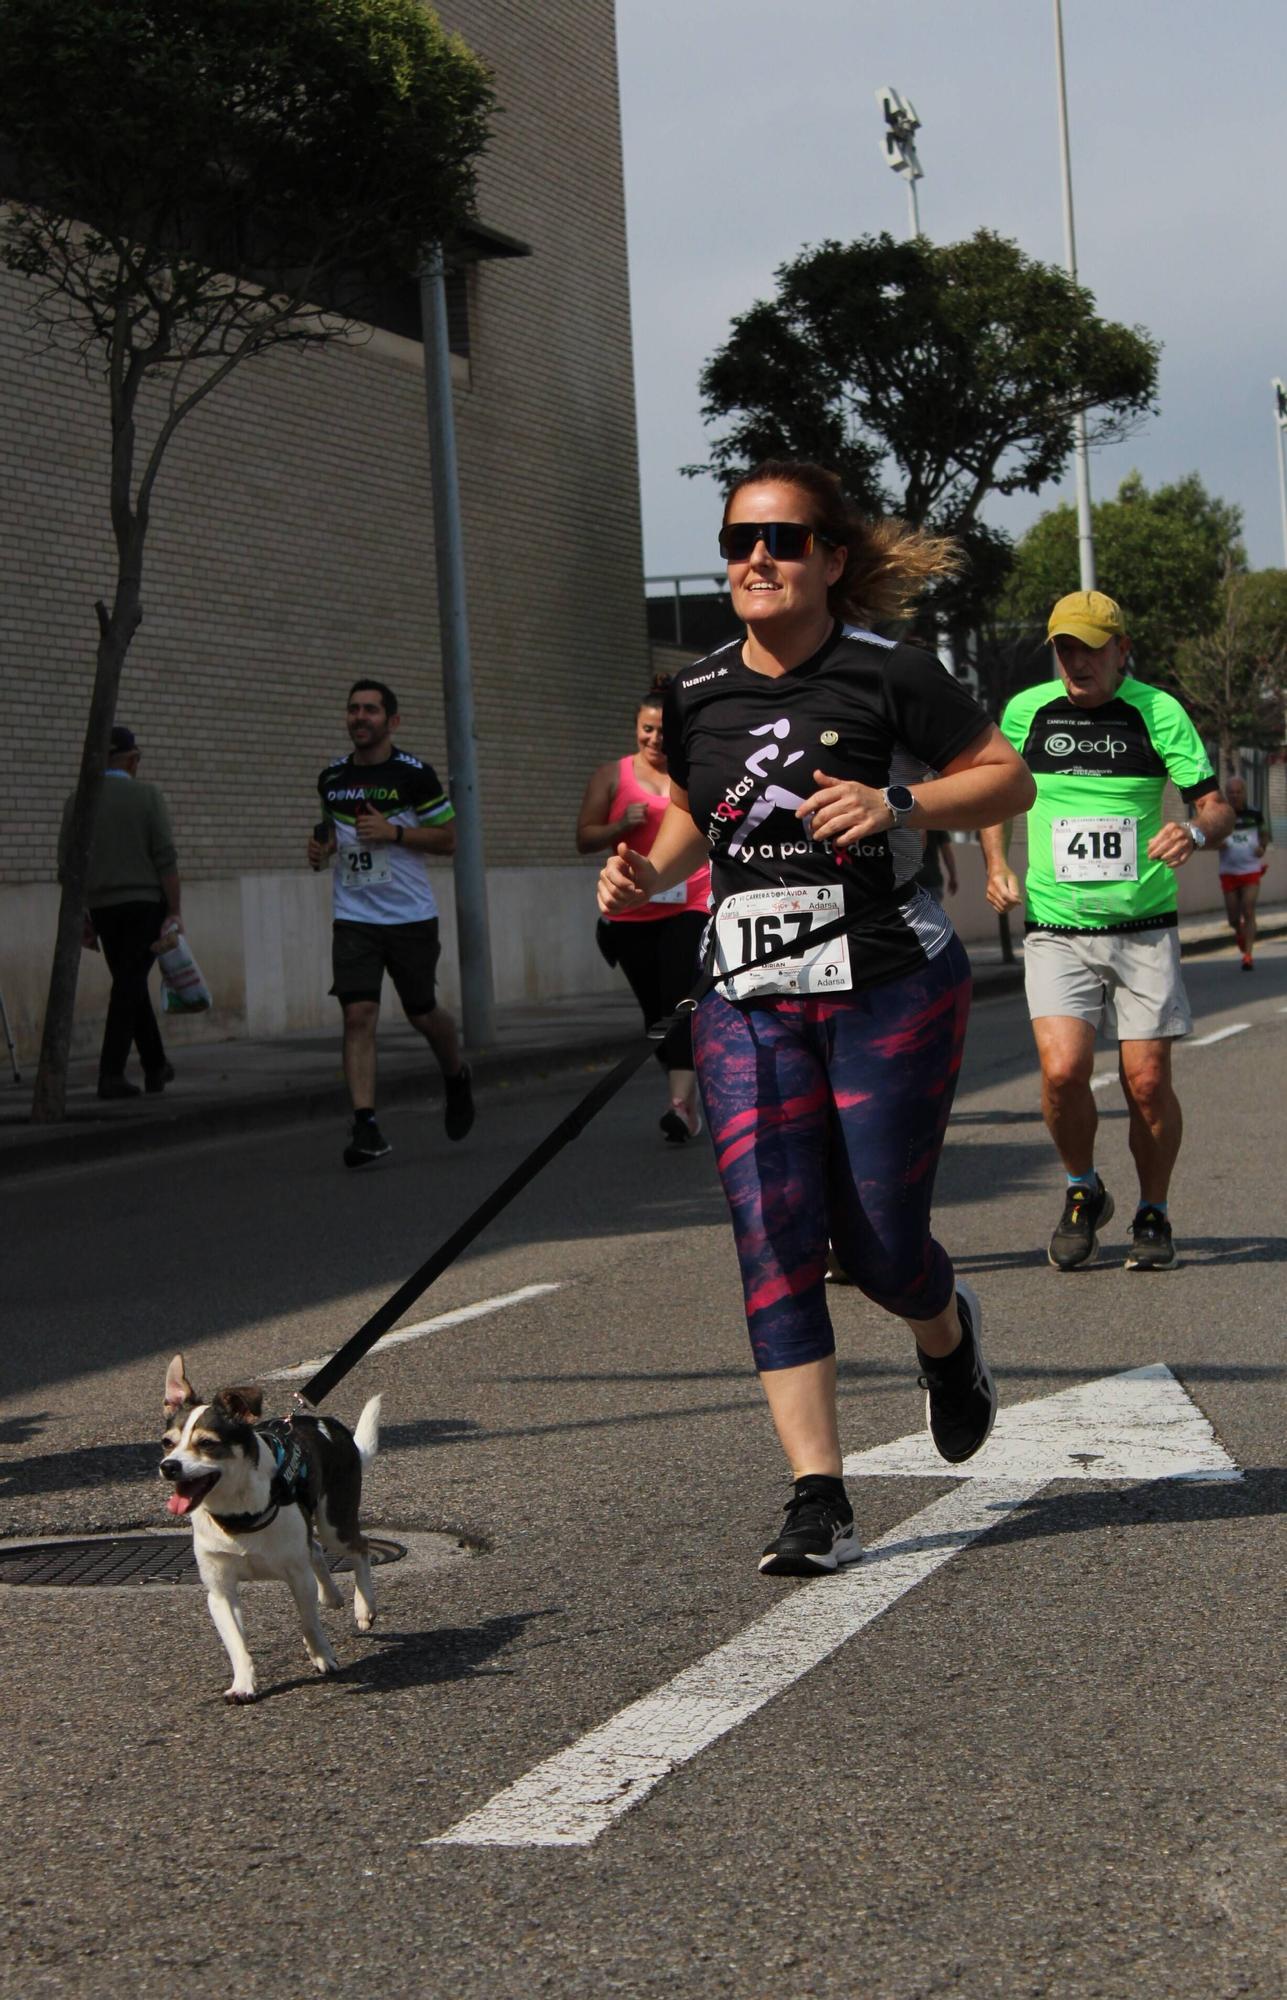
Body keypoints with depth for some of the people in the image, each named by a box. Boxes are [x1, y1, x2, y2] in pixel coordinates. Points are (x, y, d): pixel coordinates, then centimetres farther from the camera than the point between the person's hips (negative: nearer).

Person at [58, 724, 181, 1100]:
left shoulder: (77, 801, 4)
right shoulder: (147, 796, -5)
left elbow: (66, 867, 4)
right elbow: (165, 858, -11)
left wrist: (81, 918, 11)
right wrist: (175, 911, -9)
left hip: (102, 906, 4)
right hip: (146, 902, -4)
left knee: (131, 984, 16)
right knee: (129, 987, -4)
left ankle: (156, 1068, 25)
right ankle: (111, 1074, -13)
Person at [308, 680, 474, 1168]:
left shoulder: (414, 774, -7)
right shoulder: (332, 777, 7)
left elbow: (448, 838, -5)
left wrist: (393, 833, -18)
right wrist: (323, 848, 2)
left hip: (411, 916, -2)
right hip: (353, 918, 2)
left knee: (422, 1013, 10)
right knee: (358, 1015, -12)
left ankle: (456, 1077, 42)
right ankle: (365, 1126, -15)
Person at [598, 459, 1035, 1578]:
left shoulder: (887, 676, -7)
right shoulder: (696, 697, 6)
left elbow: (1010, 777, -1)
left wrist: (899, 806, -17)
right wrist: (647, 877, 3)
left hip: (889, 989, -3)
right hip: (749, 1004, 4)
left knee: (878, 1241, -1)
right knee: (774, 1236, -9)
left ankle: (949, 1335, 37)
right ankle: (820, 1504, -8)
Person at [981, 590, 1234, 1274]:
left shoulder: (1157, 711, -3)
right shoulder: (1026, 711, 2)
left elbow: (1216, 806, -2)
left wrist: (1194, 832, -25)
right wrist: (997, 866, 4)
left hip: (1143, 929, 0)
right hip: (1056, 930, 1)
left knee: (1147, 1080, -3)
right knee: (1062, 1069, -16)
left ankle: (1154, 1216, 20)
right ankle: (1082, 1192, 11)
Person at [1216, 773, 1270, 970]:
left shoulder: (1254, 814, 1)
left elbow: (1264, 833, 16)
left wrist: (1262, 848, -5)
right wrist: (1217, 844, -17)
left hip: (1251, 871, -1)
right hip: (1229, 871, 1)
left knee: (1249, 913, -11)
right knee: (1233, 917, 6)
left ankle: (1248, 955, -9)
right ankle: (1239, 932, 42)